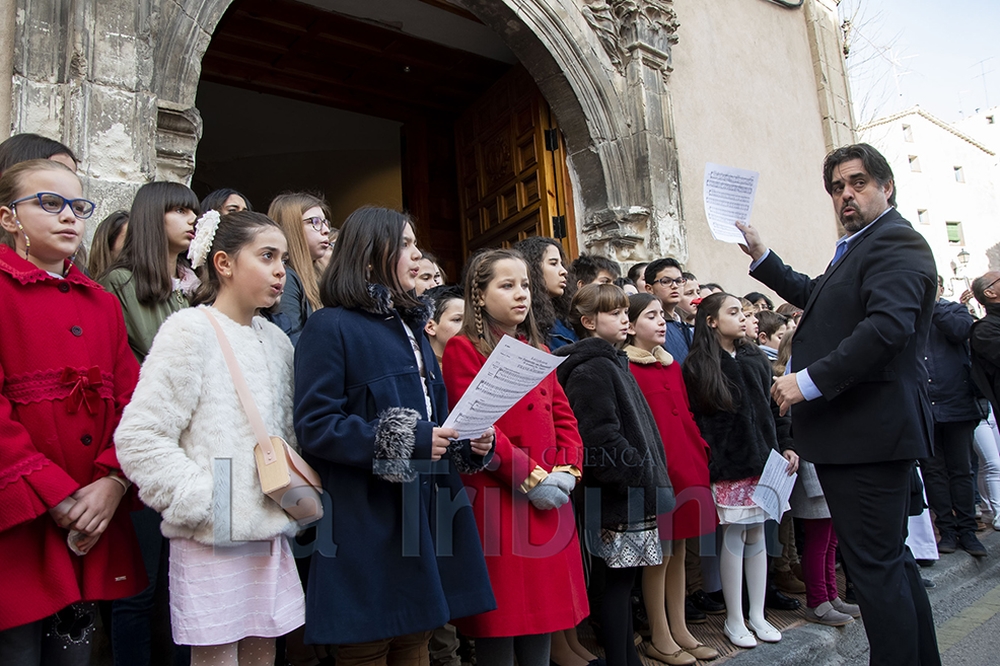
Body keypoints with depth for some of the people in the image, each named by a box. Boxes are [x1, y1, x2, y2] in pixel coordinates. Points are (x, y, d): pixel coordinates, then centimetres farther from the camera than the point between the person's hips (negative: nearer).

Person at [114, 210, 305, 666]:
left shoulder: (276, 340, 12)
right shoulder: (190, 330, -8)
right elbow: (138, 439, -15)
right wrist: (206, 503, -15)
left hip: (269, 537, 6)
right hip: (212, 543, -6)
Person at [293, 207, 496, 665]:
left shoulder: (412, 329, 19)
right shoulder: (331, 327, -7)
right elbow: (314, 426, -16)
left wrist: (470, 444, 2)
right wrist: (405, 443, -21)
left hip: (426, 520, 7)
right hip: (367, 529, -7)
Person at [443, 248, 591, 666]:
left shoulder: (538, 352, 16)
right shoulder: (464, 349, -5)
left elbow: (564, 416, 12)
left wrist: (566, 471, -4)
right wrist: (531, 477, -14)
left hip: (549, 501, 6)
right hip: (495, 501, -6)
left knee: (543, 614, 14)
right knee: (500, 623, 3)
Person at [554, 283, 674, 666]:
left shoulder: (612, 362, 18)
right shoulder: (591, 369, -14)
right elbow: (602, 437, -21)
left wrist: (650, 474, 16)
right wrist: (645, 477, -17)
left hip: (632, 492, 9)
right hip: (616, 494, -9)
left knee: (623, 577, 15)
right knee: (619, 578, 0)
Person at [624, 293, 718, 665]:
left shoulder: (672, 366, 16)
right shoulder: (626, 367, -8)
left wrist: (700, 454, 13)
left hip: (687, 466, 7)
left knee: (679, 550, 14)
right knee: (660, 555, 2)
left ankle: (680, 630, 26)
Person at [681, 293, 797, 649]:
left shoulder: (755, 359, 12)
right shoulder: (698, 366, -4)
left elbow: (770, 406, 15)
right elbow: (698, 420, -7)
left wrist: (785, 445, 7)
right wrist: (710, 466, -11)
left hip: (762, 459, 5)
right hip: (729, 466, -5)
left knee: (757, 534, 10)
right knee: (734, 536, 0)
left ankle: (757, 614, 23)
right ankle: (734, 619, 14)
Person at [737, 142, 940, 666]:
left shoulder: (895, 242, -12)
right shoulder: (857, 249, 19)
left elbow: (889, 325, -27)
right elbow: (814, 297, 35)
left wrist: (809, 381, -25)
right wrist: (761, 257, 31)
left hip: (870, 430, -11)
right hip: (851, 431, 11)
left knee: (874, 565, -4)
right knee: (890, 558, 20)